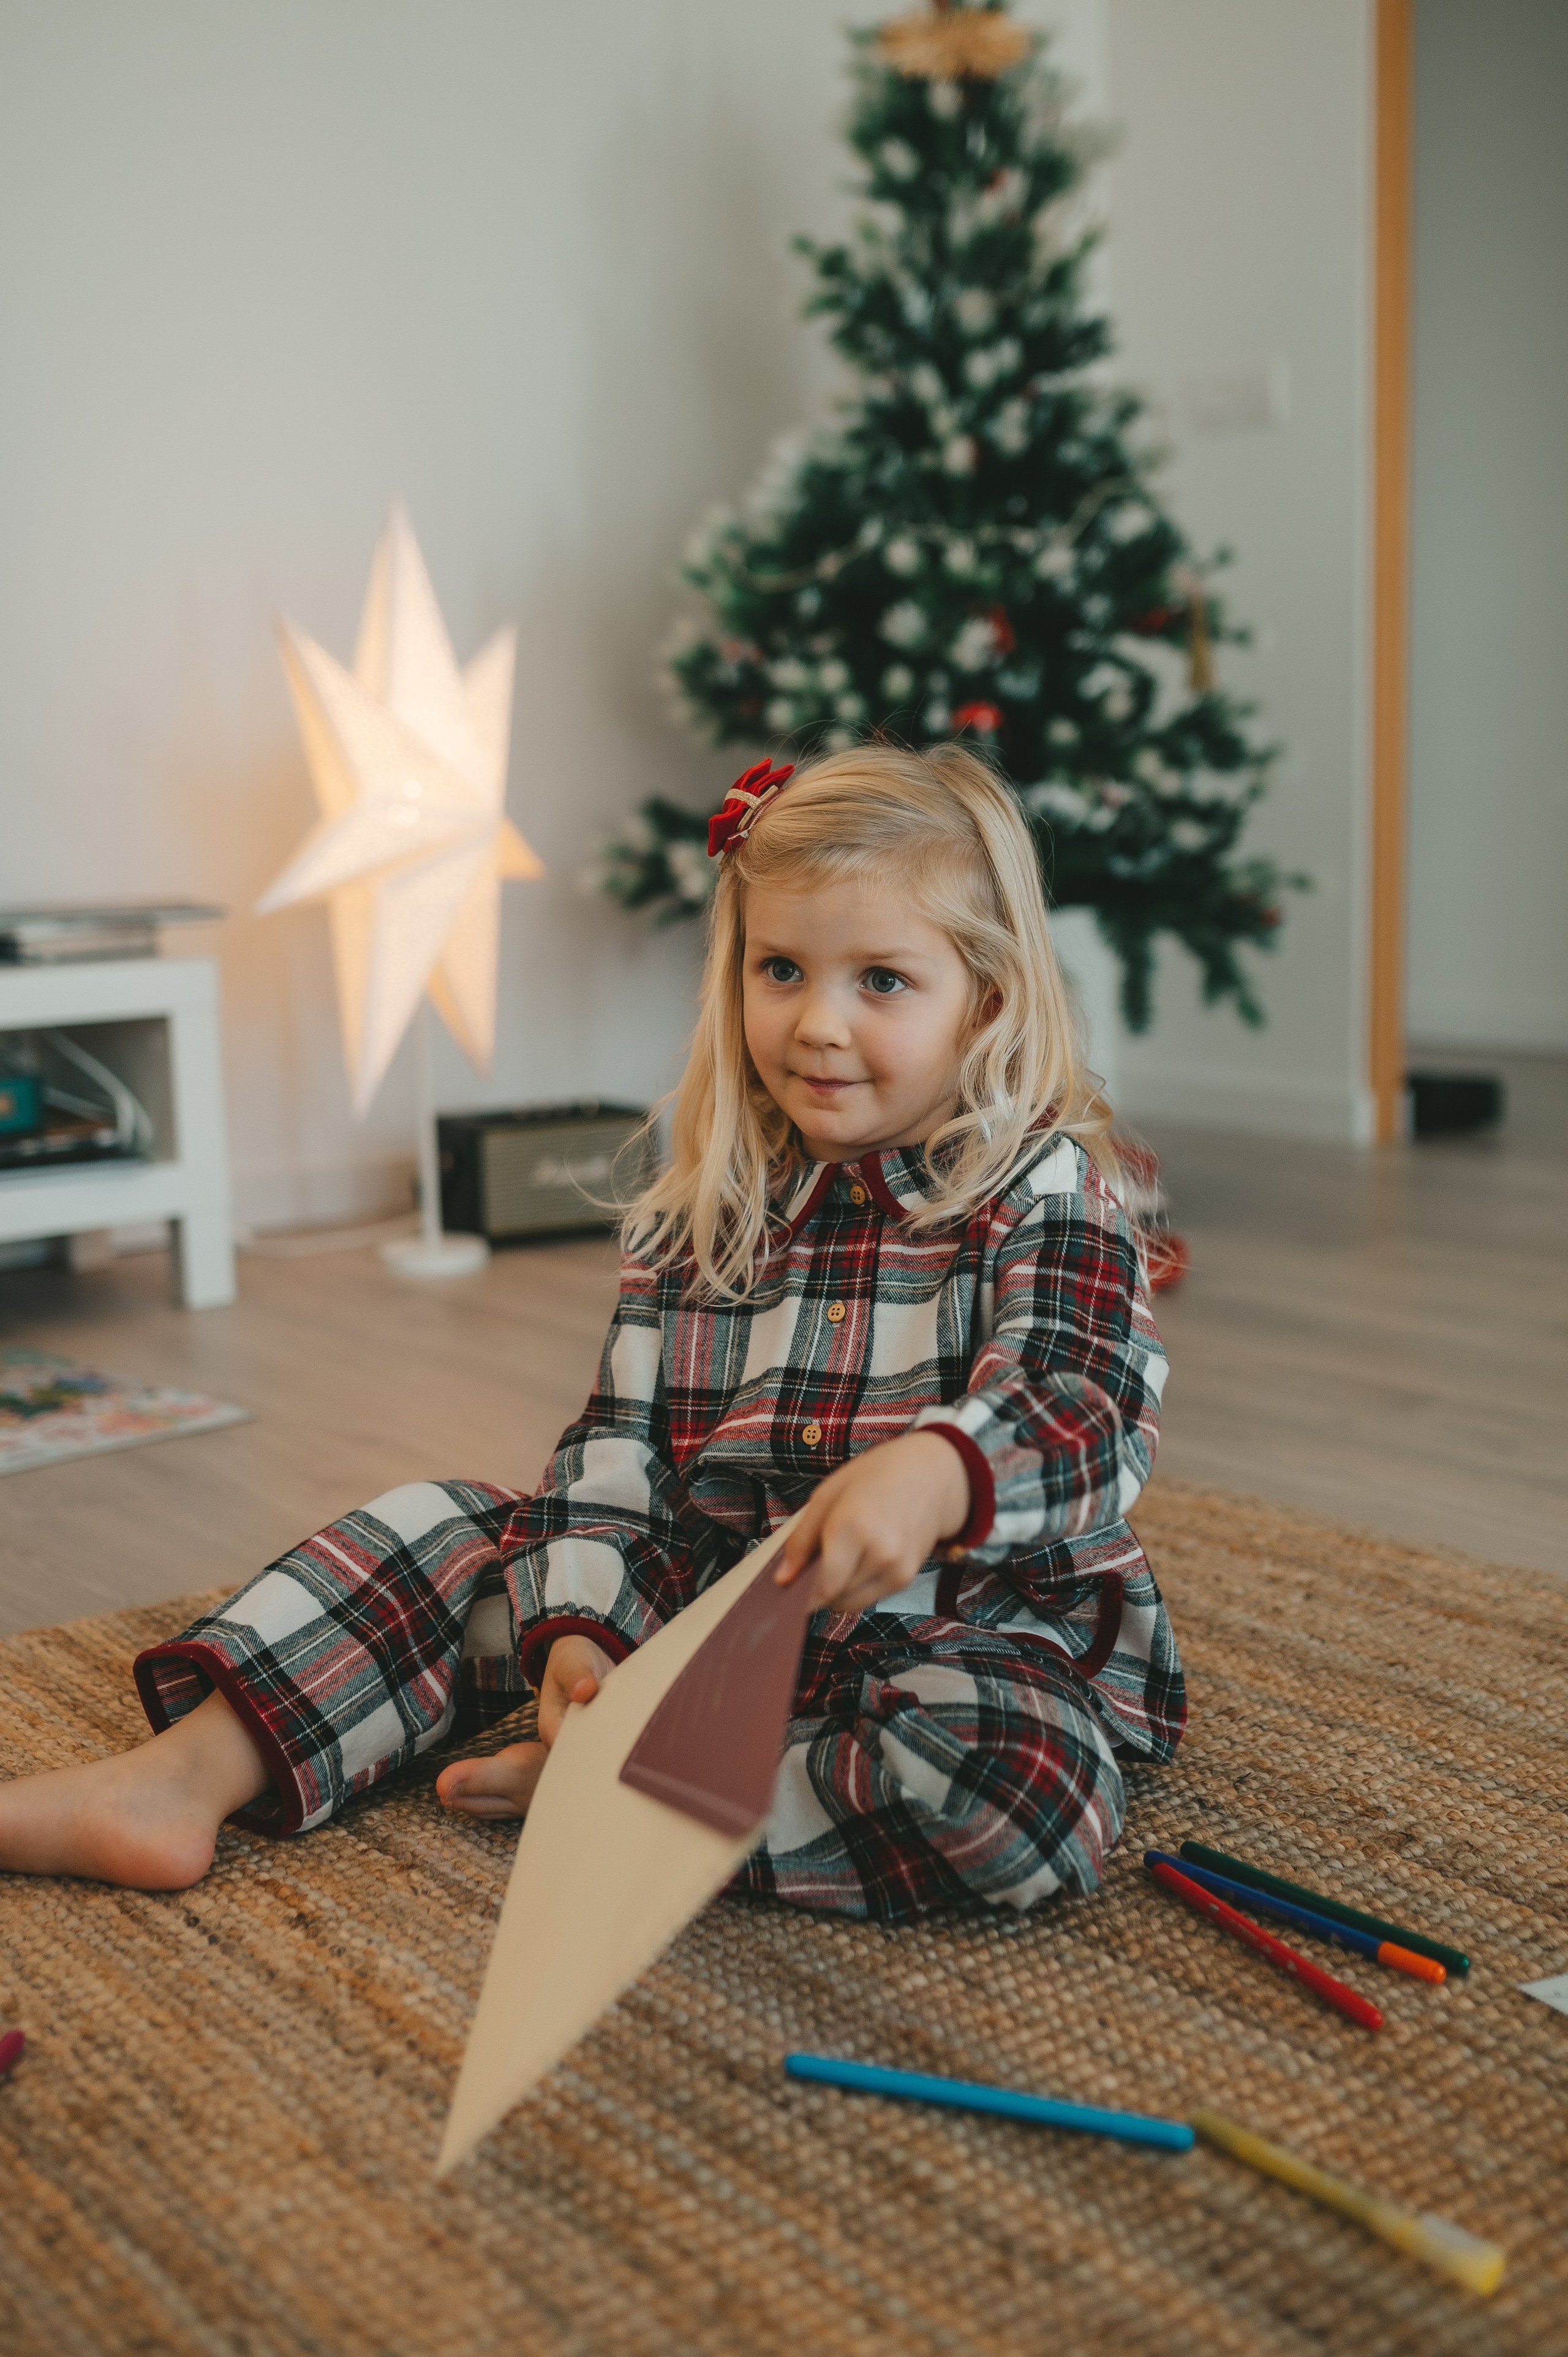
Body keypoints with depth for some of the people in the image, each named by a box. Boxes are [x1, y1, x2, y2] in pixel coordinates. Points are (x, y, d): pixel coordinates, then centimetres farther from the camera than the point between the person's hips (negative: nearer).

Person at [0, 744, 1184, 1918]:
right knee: (449, 1532, -2)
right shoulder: (699, 1215, 5)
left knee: (1024, 1786, -36)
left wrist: (933, 1476, -47)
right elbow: (622, 1446, 2)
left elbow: (1087, 1403, -25)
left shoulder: (1044, 1194, -9)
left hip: (965, 1630, -4)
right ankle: (187, 1775, -9)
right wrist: (585, 1628, -15)